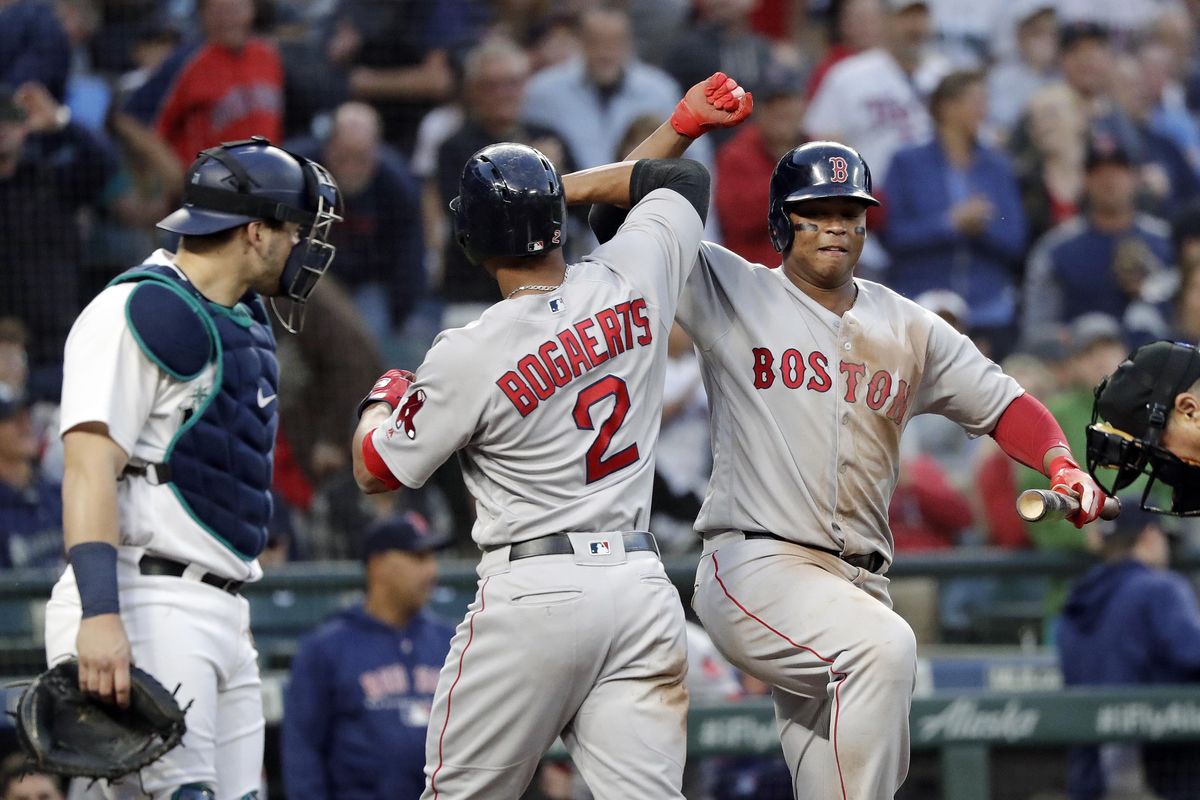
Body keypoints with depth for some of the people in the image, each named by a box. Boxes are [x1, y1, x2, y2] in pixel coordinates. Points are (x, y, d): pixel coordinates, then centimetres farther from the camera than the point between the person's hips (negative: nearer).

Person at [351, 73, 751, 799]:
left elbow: (376, 471, 5)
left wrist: (384, 398, 23)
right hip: (641, 585, 4)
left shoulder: (469, 357, -11)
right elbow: (685, 181, 21)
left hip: (532, 596, -4)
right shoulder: (633, 282, 0)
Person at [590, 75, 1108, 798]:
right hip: (755, 568, -5)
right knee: (884, 645, -33)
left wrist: (1061, 467, -2)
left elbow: (1002, 405, 18)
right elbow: (617, 218, 1)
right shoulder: (731, 292, 6)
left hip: (859, 585, 5)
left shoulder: (909, 330, 17)